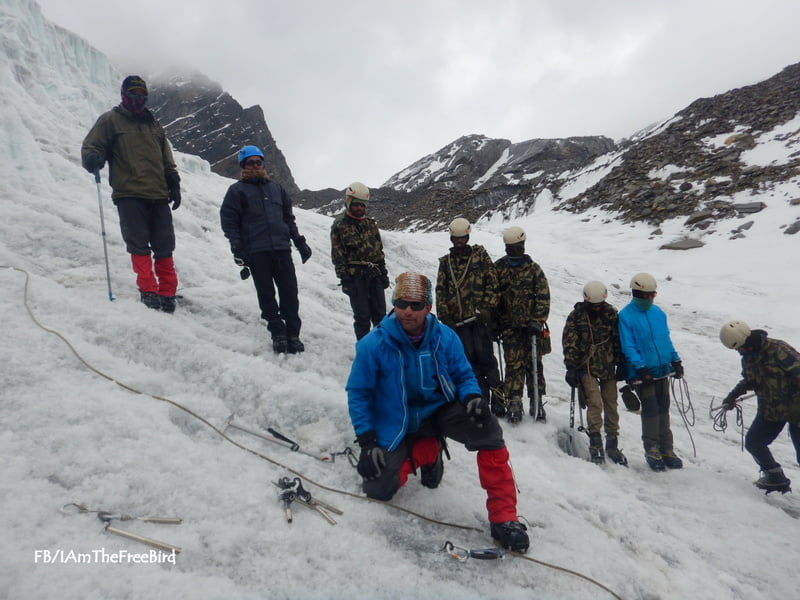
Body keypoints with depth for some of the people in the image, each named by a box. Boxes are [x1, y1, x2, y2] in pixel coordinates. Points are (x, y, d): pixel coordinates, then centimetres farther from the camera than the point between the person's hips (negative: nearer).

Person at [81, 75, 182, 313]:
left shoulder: (154, 125, 24)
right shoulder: (111, 120, 11)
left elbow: (167, 160, 26)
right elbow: (91, 145, 2)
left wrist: (174, 184, 15)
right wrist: (92, 158, -21)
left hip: (158, 196, 4)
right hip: (129, 195, -4)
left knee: (164, 246, -1)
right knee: (138, 245, -8)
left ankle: (167, 293, 3)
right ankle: (148, 291, -6)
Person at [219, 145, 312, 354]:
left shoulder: (276, 188, 22)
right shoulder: (237, 190, 10)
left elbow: (289, 218, 25)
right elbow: (228, 221, 2)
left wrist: (300, 242, 18)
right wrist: (237, 249, -8)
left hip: (281, 248, 3)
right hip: (256, 251, -3)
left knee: (289, 292, -3)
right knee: (266, 294, -2)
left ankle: (293, 334, 3)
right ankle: (278, 333, 5)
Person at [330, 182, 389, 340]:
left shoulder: (371, 224, 15)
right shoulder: (339, 226, -1)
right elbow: (337, 255, -6)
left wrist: (383, 273, 13)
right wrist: (344, 279, -12)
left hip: (375, 274, 5)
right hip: (355, 276, -5)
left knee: (380, 314, 9)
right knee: (362, 315, -1)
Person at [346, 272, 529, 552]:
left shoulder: (445, 338, -12)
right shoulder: (373, 344, -17)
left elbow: (463, 376, 1)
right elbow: (357, 393, -8)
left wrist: (473, 397, -24)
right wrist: (366, 442, -14)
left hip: (439, 409, 0)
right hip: (397, 425, 0)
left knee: (488, 429, -28)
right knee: (379, 489, -14)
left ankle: (503, 518, -17)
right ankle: (427, 452, 16)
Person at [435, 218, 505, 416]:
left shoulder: (480, 255, 5)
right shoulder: (445, 261, 12)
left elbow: (492, 283, 0)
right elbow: (441, 291, 9)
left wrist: (487, 308, -10)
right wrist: (445, 317, 1)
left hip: (480, 316, -3)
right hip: (458, 318, 3)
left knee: (485, 356, -6)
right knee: (469, 358, 4)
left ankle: (498, 398, 1)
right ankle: (481, 397, 12)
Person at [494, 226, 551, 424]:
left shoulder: (533, 269, 3)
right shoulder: (498, 268, 5)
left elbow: (543, 296, 0)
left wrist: (537, 321, -9)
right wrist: (494, 323, 2)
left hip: (531, 325, 0)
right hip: (509, 326, 0)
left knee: (534, 364, 5)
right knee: (513, 364, -4)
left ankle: (537, 402, 15)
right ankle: (514, 403, 1)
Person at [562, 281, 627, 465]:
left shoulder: (611, 313, 2)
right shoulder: (576, 316, -5)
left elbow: (618, 340, 7)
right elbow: (569, 343, -7)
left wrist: (620, 364, 5)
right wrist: (571, 368, -12)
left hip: (608, 367, 3)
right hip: (586, 367, -3)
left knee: (611, 405, 6)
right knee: (594, 403, -14)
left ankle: (612, 444, 18)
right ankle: (595, 443, -5)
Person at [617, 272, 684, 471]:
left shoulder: (658, 313, 9)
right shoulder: (626, 316, -9)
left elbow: (666, 339, 17)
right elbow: (628, 346, -12)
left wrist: (675, 360, 12)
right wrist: (640, 368, -18)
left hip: (662, 369, 6)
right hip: (642, 372, -6)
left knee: (663, 410, 11)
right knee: (650, 410, -4)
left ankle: (666, 450, 21)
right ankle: (652, 450, 10)